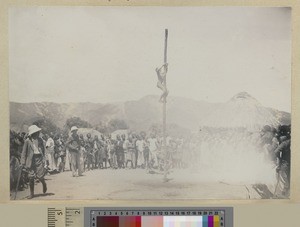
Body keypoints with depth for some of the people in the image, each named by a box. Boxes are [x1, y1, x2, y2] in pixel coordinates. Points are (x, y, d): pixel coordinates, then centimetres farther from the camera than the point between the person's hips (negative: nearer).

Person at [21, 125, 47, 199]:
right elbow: (24, 152, 1)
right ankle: (32, 193, 13)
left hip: (39, 159, 1)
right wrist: (23, 162, -4)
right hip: (31, 160, -1)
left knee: (40, 176, -4)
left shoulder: (40, 140, 5)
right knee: (31, 177, 2)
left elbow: (43, 150, 12)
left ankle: (44, 184, 29)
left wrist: (44, 160, 7)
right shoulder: (28, 141, -3)